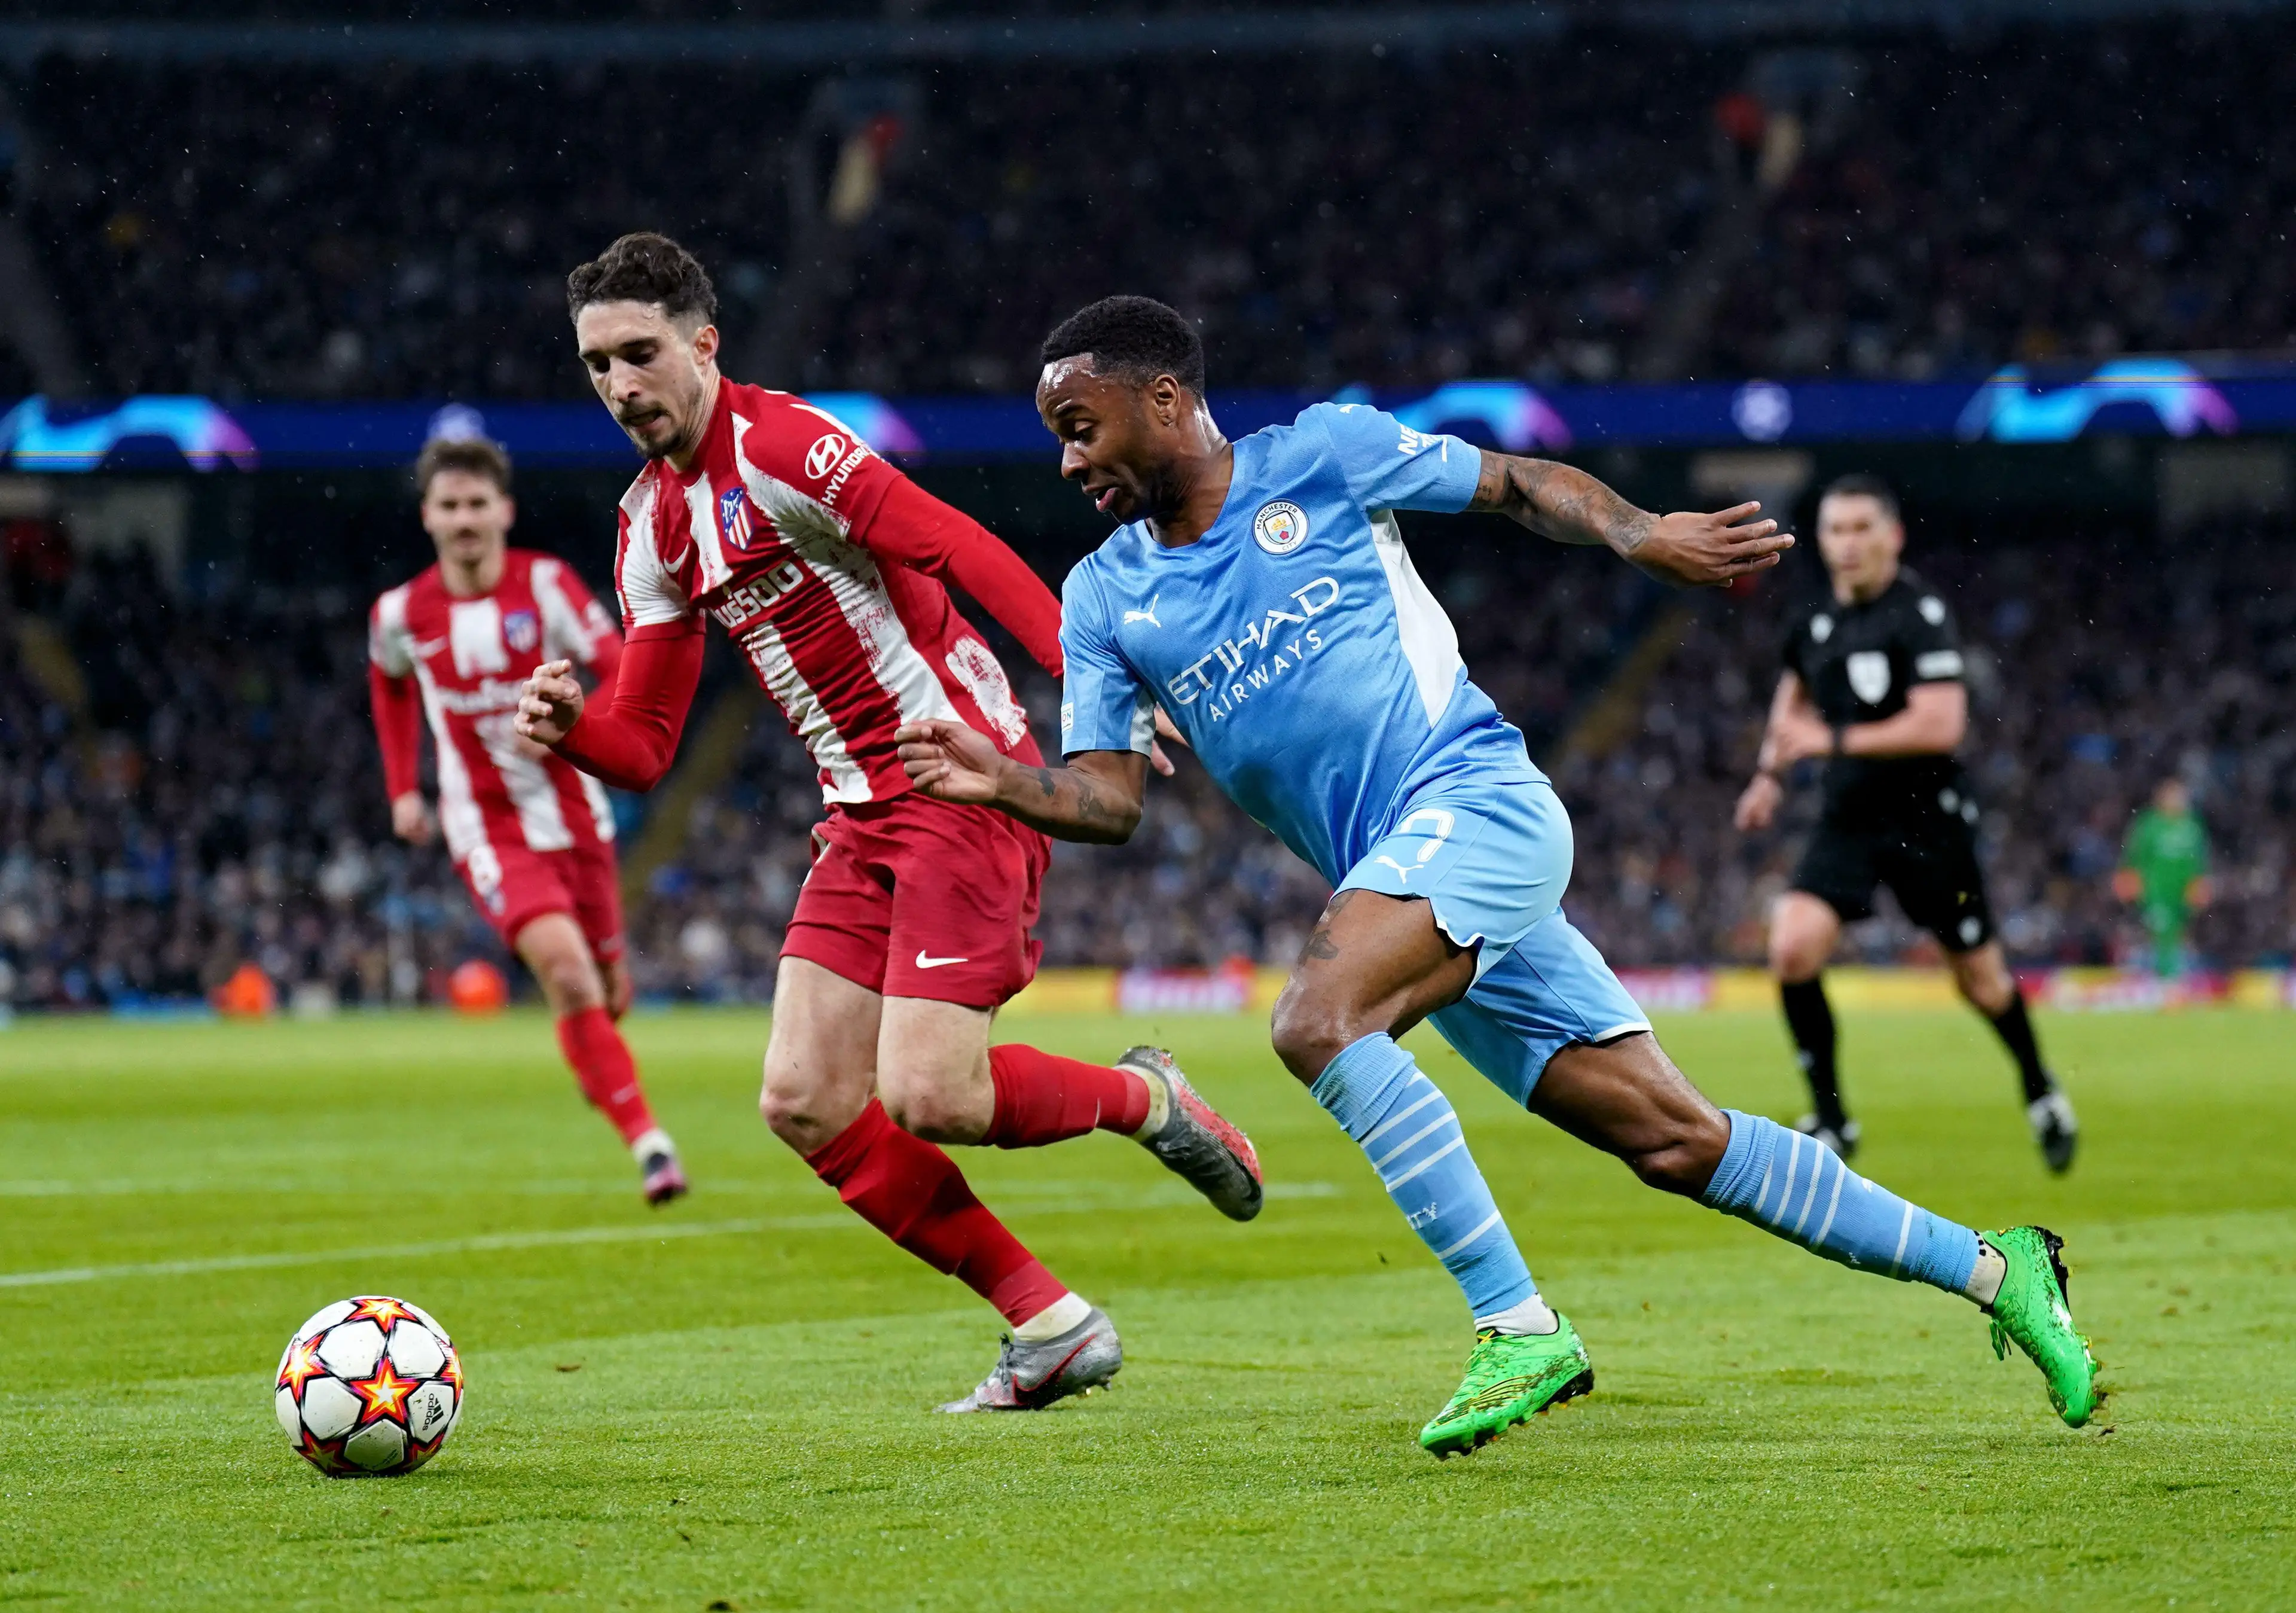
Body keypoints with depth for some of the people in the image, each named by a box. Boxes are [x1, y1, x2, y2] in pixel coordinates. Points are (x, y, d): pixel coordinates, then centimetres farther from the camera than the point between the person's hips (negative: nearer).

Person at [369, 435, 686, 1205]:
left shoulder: (546, 584, -8)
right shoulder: (402, 614, -3)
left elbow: (624, 675, -14)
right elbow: (390, 683, 20)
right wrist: (402, 788, 16)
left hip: (575, 816, 2)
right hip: (489, 827, -2)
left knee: (609, 997, 14)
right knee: (566, 970, -26)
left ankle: (601, 1075, 52)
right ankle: (647, 1142, -24)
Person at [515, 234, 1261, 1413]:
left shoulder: (776, 443, -13)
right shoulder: (653, 524, 13)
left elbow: (963, 551, -23)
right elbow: (644, 747, 13)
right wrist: (570, 727, -10)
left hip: (965, 783, -9)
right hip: (862, 817, 9)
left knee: (925, 1096, -18)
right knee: (804, 1104, -2)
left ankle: (1142, 1100, 13)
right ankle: (1048, 1326, 7)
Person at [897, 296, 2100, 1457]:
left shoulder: (1321, 455, 1)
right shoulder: (1105, 599, 13)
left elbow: (1518, 484, 8)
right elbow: (1109, 796, 7)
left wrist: (1639, 535, -9)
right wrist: (1000, 782, -12)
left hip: (1475, 800, -5)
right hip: (1396, 871, 5)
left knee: (1316, 1023, -29)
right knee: (1677, 1141, 3)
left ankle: (1517, 1326, -24)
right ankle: (1988, 1268, 14)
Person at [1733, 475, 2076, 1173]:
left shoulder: (1921, 613, -16)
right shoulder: (1813, 622, 6)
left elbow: (1941, 724, -25)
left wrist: (1832, 741, -23)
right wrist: (1771, 774, 18)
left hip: (1928, 820, -5)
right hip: (1847, 821, 5)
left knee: (1979, 977, 8)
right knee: (1793, 947, -16)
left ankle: (2041, 1093, 37)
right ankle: (1829, 1119, -4)